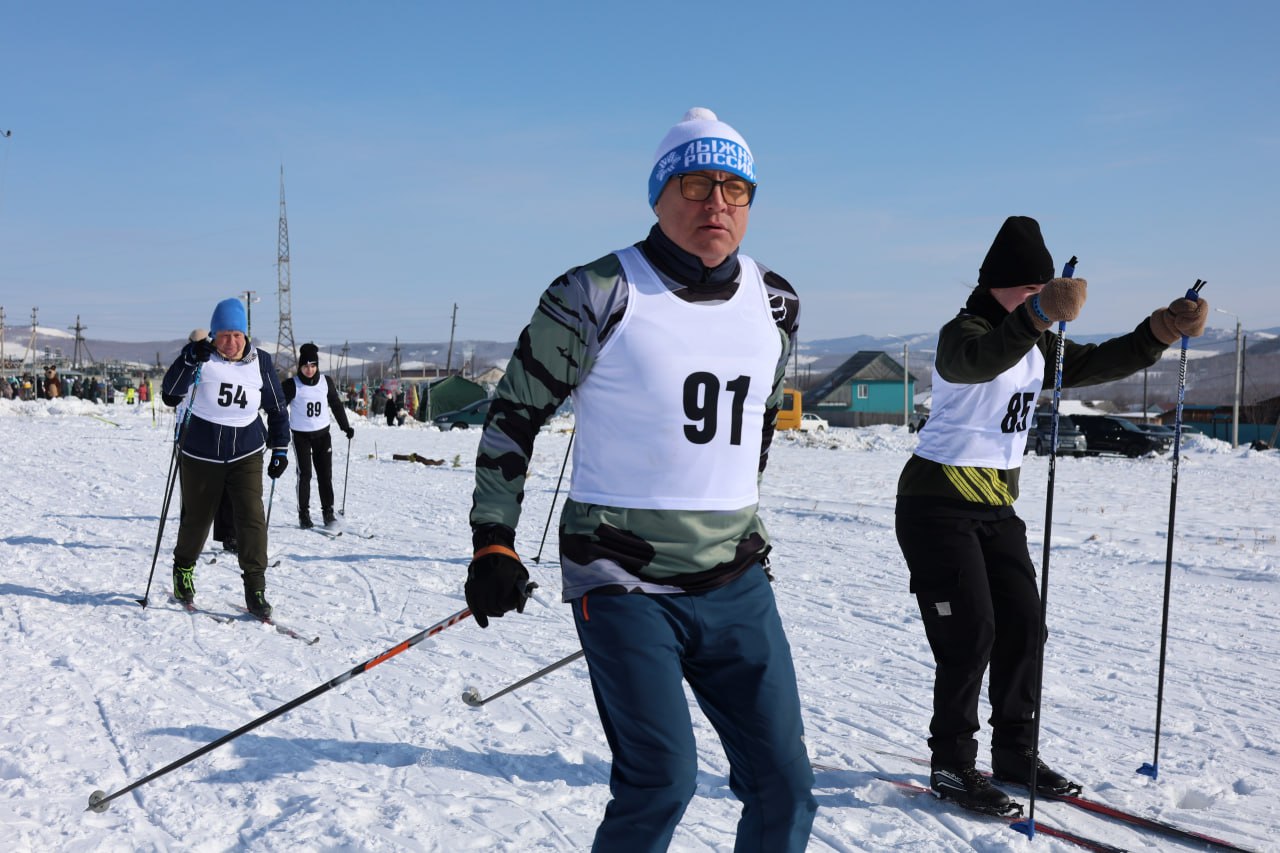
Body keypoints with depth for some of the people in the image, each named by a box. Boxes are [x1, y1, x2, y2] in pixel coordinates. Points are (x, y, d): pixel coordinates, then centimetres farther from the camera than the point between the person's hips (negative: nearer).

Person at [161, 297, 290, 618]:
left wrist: (280, 449, 7)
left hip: (246, 453, 1)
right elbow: (170, 392, -19)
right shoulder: (202, 357, -8)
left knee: (252, 516, -10)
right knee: (197, 517, 10)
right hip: (201, 453, -1)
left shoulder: (260, 362, 0)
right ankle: (183, 568, 39)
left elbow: (278, 408, 10)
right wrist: (190, 358, -31)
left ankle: (255, 590, -4)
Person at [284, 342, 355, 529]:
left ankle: (328, 512, 10)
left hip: (322, 434, 3)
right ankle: (304, 514, 5)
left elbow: (336, 405, 12)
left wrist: (346, 427, 14)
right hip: (301, 435, -3)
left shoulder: (326, 382, 0)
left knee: (325, 474, 2)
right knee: (305, 474, -4)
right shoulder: (292, 385, -10)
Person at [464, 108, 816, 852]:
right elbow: (515, 415, -2)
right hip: (625, 584, -5)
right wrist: (494, 542, -5)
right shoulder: (597, 296, -10)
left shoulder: (776, 303, 6)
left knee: (785, 785, 6)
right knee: (663, 779, -14)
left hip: (736, 583, 5)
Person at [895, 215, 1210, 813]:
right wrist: (1039, 315, -54)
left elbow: (1095, 364, 12)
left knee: (1023, 626, 7)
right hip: (938, 506, -8)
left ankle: (1015, 754, 20)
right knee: (970, 634, -9)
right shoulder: (964, 333, -15)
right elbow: (982, 359, -38)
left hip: (996, 508, 9)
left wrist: (1161, 332, -3)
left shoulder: (1036, 347, 13)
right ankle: (952, 765, 5)